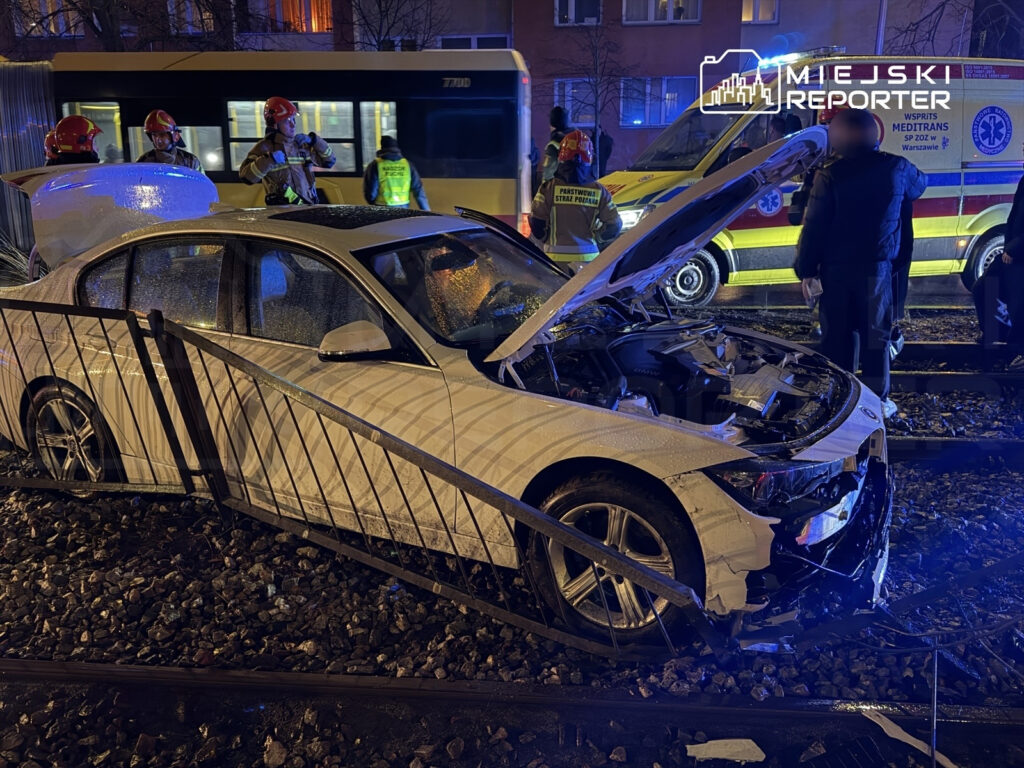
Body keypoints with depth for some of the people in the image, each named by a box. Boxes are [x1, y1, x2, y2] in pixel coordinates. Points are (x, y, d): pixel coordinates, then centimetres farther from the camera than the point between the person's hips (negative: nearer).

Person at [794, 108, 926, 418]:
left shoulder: (829, 175, -10)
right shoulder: (896, 168, -2)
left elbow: (813, 227, -11)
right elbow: (920, 185, 22)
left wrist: (806, 269, -2)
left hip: (836, 269, -1)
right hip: (877, 268, 1)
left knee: (837, 335, 8)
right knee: (875, 335, 9)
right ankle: (878, 400, 15)